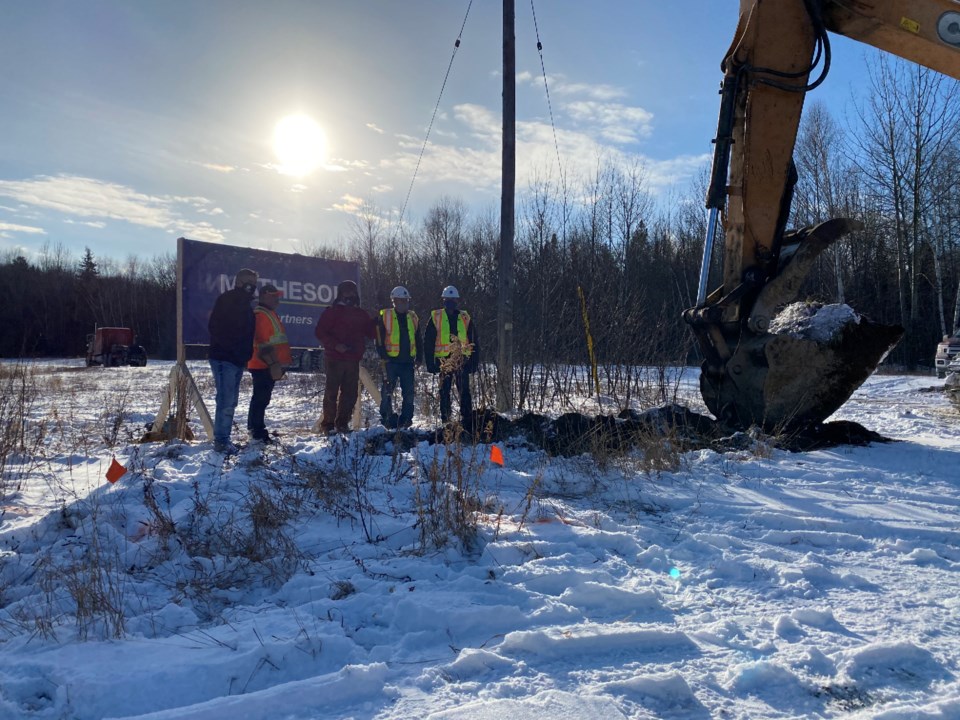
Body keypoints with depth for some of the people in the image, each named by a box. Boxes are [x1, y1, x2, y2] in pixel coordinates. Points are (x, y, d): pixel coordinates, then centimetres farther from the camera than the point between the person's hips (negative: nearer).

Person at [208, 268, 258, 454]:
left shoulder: (246, 306, 18)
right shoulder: (226, 300, -8)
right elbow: (215, 327, -17)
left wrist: (246, 355, 9)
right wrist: (230, 348, -19)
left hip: (238, 360, 9)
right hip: (224, 359, -9)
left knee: (230, 401, 13)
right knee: (226, 401, -11)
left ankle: (223, 438, 20)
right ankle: (221, 441, -6)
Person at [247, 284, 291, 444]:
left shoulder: (271, 314, 20)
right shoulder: (260, 315, -14)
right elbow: (262, 343, -22)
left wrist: (281, 363, 24)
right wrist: (273, 363, -23)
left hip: (269, 366, 11)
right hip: (263, 365, -11)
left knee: (262, 398, 16)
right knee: (261, 398, -7)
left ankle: (256, 428, 24)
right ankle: (257, 430, -3)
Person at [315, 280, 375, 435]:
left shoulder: (361, 314, 15)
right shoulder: (332, 312, 0)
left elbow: (370, 333, 17)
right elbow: (320, 332, -6)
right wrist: (335, 345, -17)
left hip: (353, 359, 5)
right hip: (334, 359, -5)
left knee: (351, 393, 6)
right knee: (332, 392, -4)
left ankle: (342, 422, 17)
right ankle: (328, 424, 3)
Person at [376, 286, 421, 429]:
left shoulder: (413, 317, 14)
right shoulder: (384, 316, 1)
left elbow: (418, 340, 18)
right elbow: (379, 338, -1)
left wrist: (419, 358, 11)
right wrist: (383, 356, -9)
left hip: (408, 361, 4)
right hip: (391, 360, -4)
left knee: (408, 391, 3)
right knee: (387, 390, -2)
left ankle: (405, 420, 11)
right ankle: (386, 417, 8)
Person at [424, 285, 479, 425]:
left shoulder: (465, 318, 8)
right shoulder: (435, 317, 4)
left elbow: (474, 342, 9)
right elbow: (428, 342, 2)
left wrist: (474, 361, 3)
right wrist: (430, 362, -3)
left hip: (462, 360, 0)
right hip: (443, 360, 0)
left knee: (464, 391, -3)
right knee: (444, 391, 7)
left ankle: (467, 419, -1)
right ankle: (445, 419, 15)